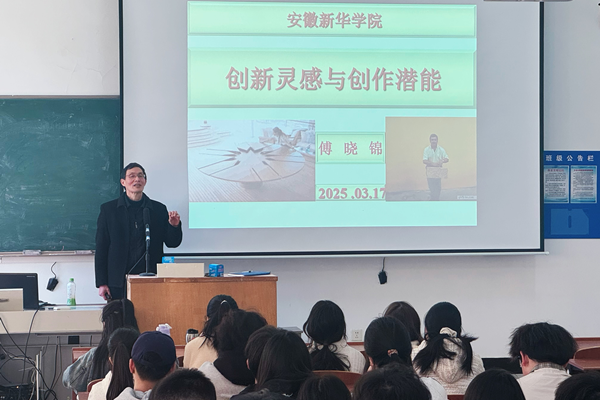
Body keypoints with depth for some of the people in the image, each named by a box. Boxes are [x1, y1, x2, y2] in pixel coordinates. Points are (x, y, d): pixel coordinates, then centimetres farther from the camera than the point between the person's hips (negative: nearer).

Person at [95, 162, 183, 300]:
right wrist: (101, 283, 0)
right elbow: (101, 248, 5)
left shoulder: (159, 209, 10)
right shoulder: (108, 209, 7)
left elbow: (172, 242, 11)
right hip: (118, 283, -1)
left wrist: (174, 226, -11)